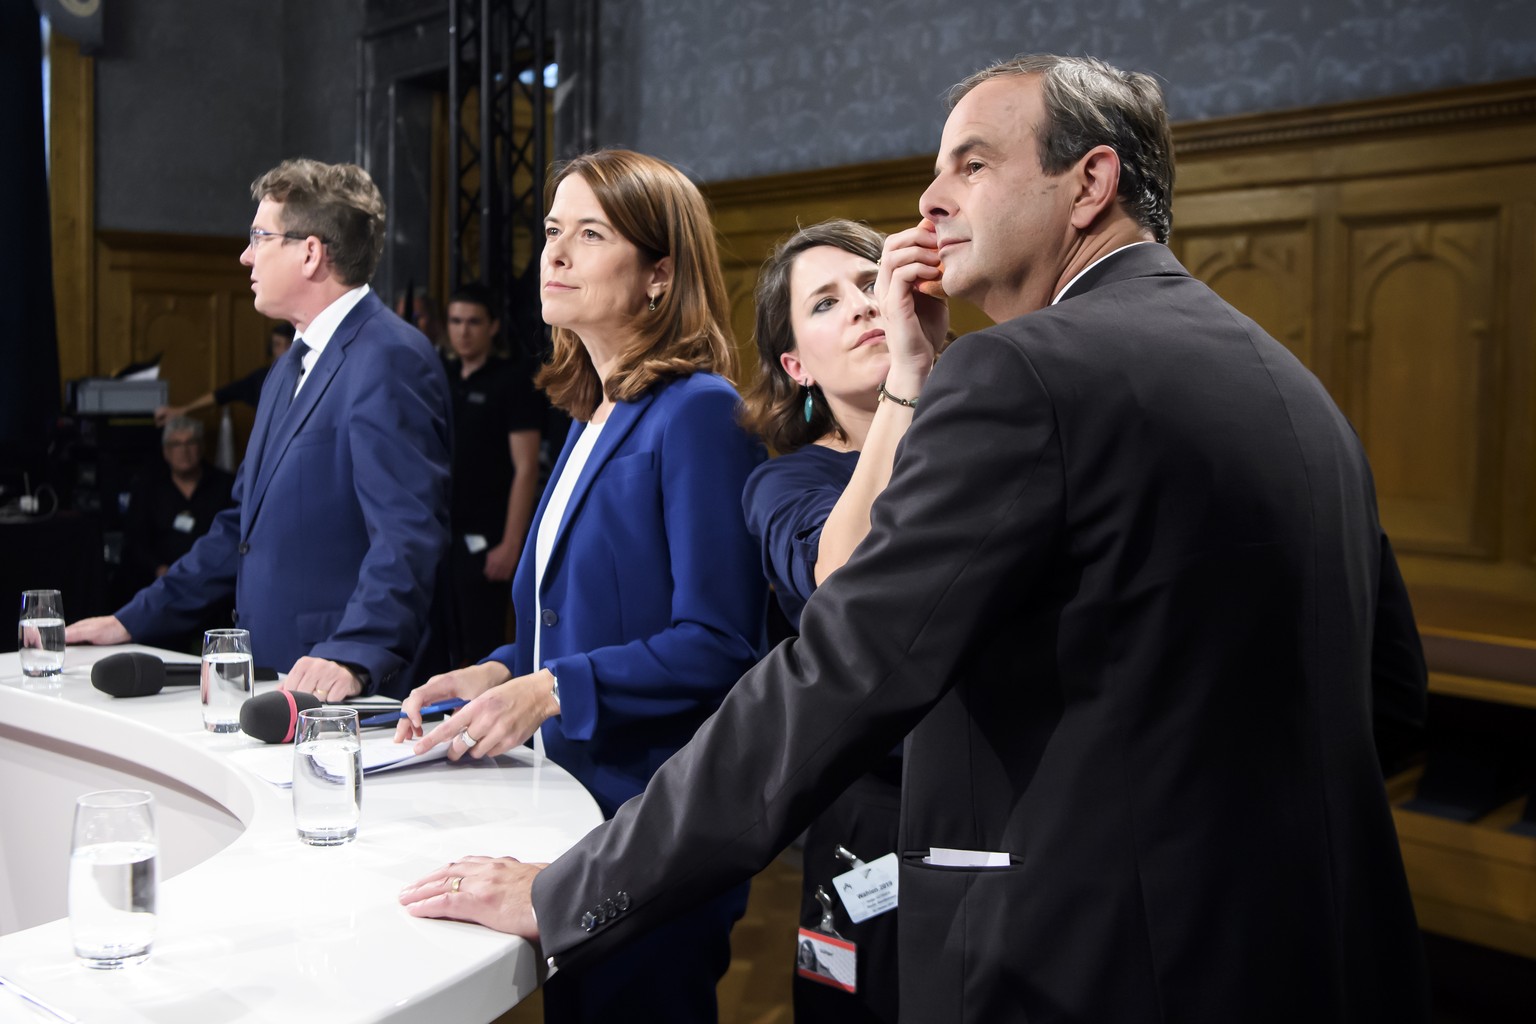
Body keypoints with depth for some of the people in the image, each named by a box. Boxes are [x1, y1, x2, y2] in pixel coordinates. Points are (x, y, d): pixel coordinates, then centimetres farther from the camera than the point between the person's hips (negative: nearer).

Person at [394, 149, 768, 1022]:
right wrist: (502, 672, 3)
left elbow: (717, 644, -20)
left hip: (654, 811, -9)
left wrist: (553, 690, -23)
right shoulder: (592, 416, 12)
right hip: (572, 796, 9)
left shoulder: (699, 411, -16)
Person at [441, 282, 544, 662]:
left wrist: (511, 544, -17)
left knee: (482, 646, -4)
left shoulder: (511, 382, -6)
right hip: (441, 532, 6)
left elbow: (526, 469, -11)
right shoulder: (442, 378, 13)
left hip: (484, 539, -6)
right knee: (445, 647, 9)